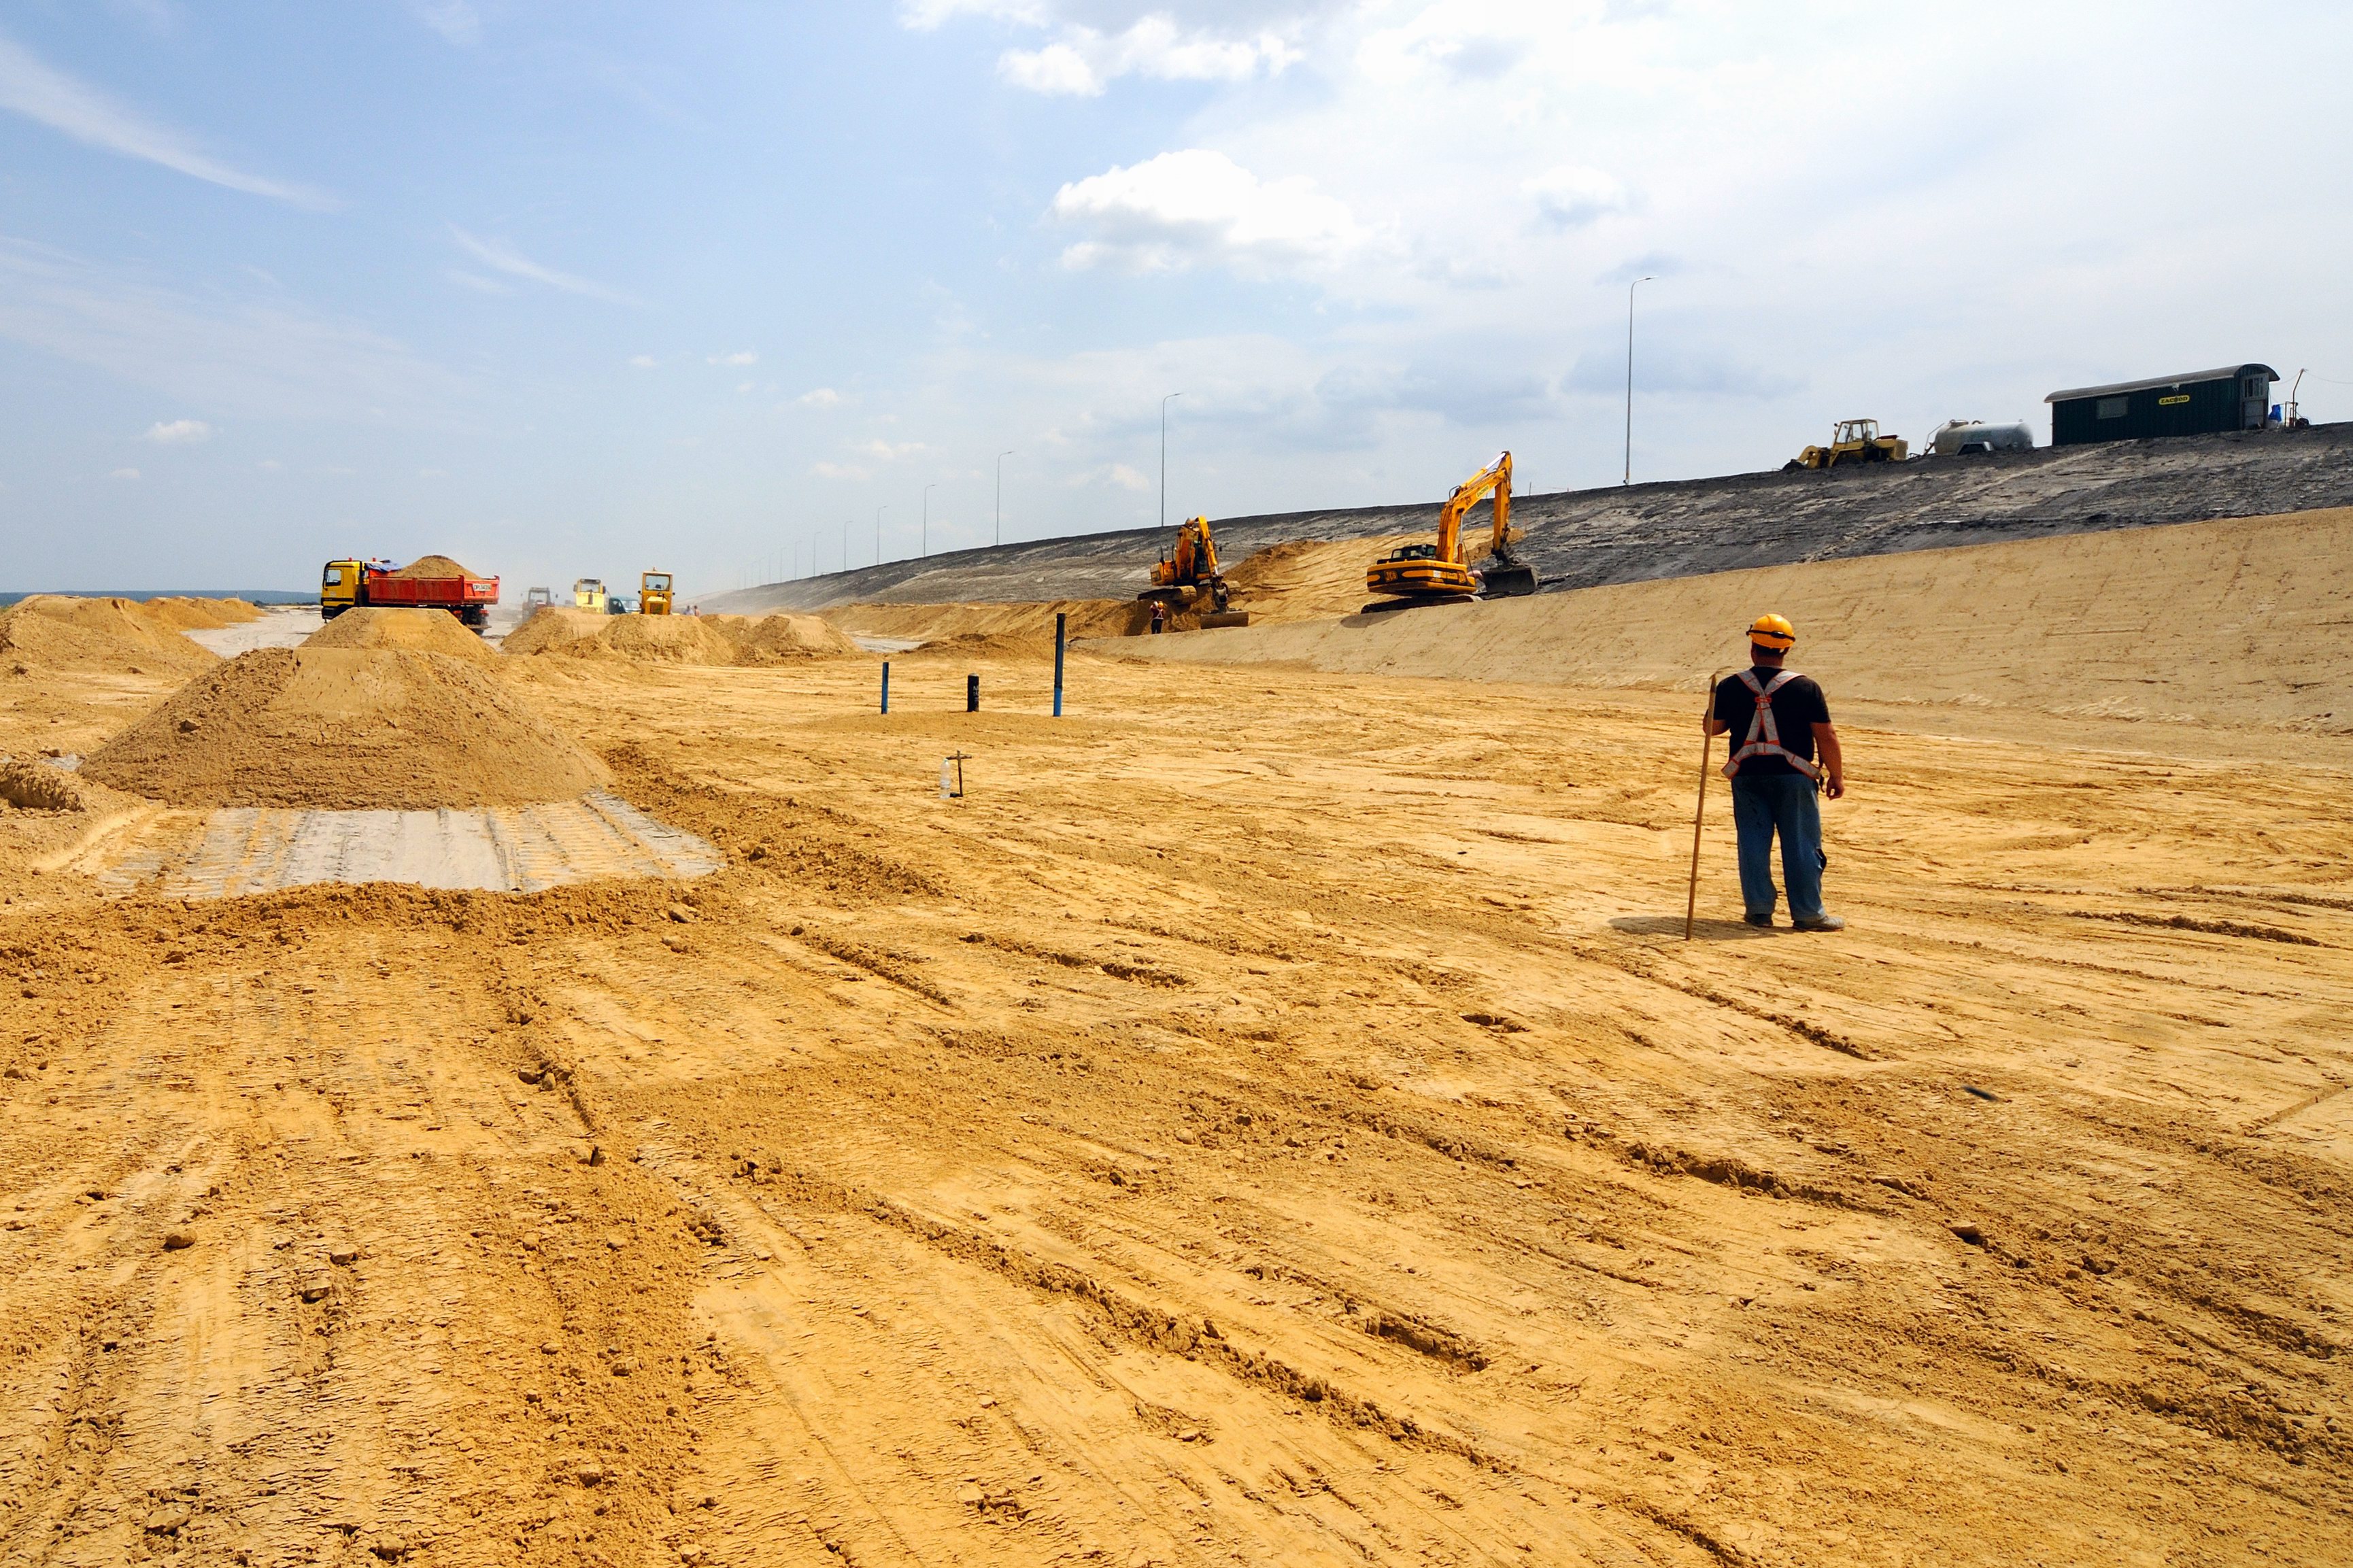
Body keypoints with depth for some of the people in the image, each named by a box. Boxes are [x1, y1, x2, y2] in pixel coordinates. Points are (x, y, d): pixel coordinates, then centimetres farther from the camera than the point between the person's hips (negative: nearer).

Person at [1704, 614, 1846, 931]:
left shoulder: (1730, 687, -1)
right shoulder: (1806, 688, -6)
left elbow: (1711, 728, 7)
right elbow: (1826, 737, -6)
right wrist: (1837, 774, 4)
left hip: (1747, 777, 2)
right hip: (1793, 776, -2)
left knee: (1753, 843, 8)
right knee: (1802, 844, 5)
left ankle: (1759, 908, 10)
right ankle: (1808, 913, 8)